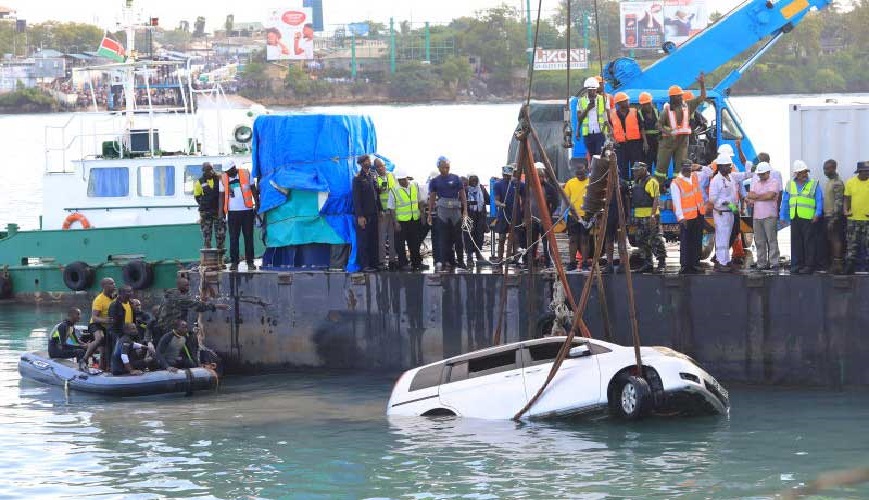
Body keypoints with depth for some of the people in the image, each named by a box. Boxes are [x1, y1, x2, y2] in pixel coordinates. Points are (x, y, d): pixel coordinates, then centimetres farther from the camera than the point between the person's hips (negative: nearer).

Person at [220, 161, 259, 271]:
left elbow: (253, 189, 8)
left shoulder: (246, 173, 2)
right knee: (233, 238, 0)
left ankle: (250, 262, 7)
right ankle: (234, 262, 4)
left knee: (248, 237, 3)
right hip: (232, 212, 0)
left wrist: (257, 204, 1)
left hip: (247, 210, 0)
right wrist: (220, 212, 2)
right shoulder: (223, 178, 4)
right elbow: (222, 195, 7)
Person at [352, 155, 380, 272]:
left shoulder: (372, 176, 12)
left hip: (373, 213, 6)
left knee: (373, 239, 8)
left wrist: (379, 209, 11)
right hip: (364, 214, -6)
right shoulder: (358, 179, -7)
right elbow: (356, 198, -10)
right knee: (363, 240, -3)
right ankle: (364, 265, -1)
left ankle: (374, 263, 13)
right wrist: (360, 216, -15)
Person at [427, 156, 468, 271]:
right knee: (445, 238, 1)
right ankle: (449, 260, 4)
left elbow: (462, 195, 5)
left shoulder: (456, 179, 4)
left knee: (458, 237, 2)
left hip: (456, 210, 0)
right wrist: (429, 214, 7)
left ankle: (460, 260, 9)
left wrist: (465, 210, -2)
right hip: (442, 211, 0)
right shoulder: (435, 181, 6)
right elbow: (432, 198, 10)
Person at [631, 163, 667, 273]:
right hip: (639, 217, 9)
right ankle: (647, 263, 18)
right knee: (642, 241, 11)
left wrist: (653, 215, -24)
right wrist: (634, 216, 21)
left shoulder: (651, 181, -10)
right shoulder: (637, 182, 18)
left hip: (650, 216, -9)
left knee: (656, 241, -9)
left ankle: (662, 263, -8)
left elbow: (656, 199, -16)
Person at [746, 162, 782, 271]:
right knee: (759, 242, 6)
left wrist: (755, 197, -4)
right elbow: (750, 195, 7)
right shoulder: (755, 183, 17)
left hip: (769, 216, -5)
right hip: (757, 216, 5)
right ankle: (761, 264, 10)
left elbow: (770, 195, -14)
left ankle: (774, 264, -5)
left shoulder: (774, 182, 0)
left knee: (772, 240, -6)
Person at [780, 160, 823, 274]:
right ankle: (796, 264, 12)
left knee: (809, 242, -4)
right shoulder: (790, 185, 14)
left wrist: (817, 214, -12)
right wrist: (783, 216, 13)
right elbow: (785, 202, 17)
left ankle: (809, 265, -1)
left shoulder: (813, 184, 3)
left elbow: (819, 201, -1)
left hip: (809, 218, -4)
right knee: (796, 242, 6)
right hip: (795, 218, 4)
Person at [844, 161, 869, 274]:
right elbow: (847, 199, 9)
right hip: (853, 219, 2)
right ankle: (849, 266, 9)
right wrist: (846, 210, -8)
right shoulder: (850, 183, 4)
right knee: (852, 244, 4)